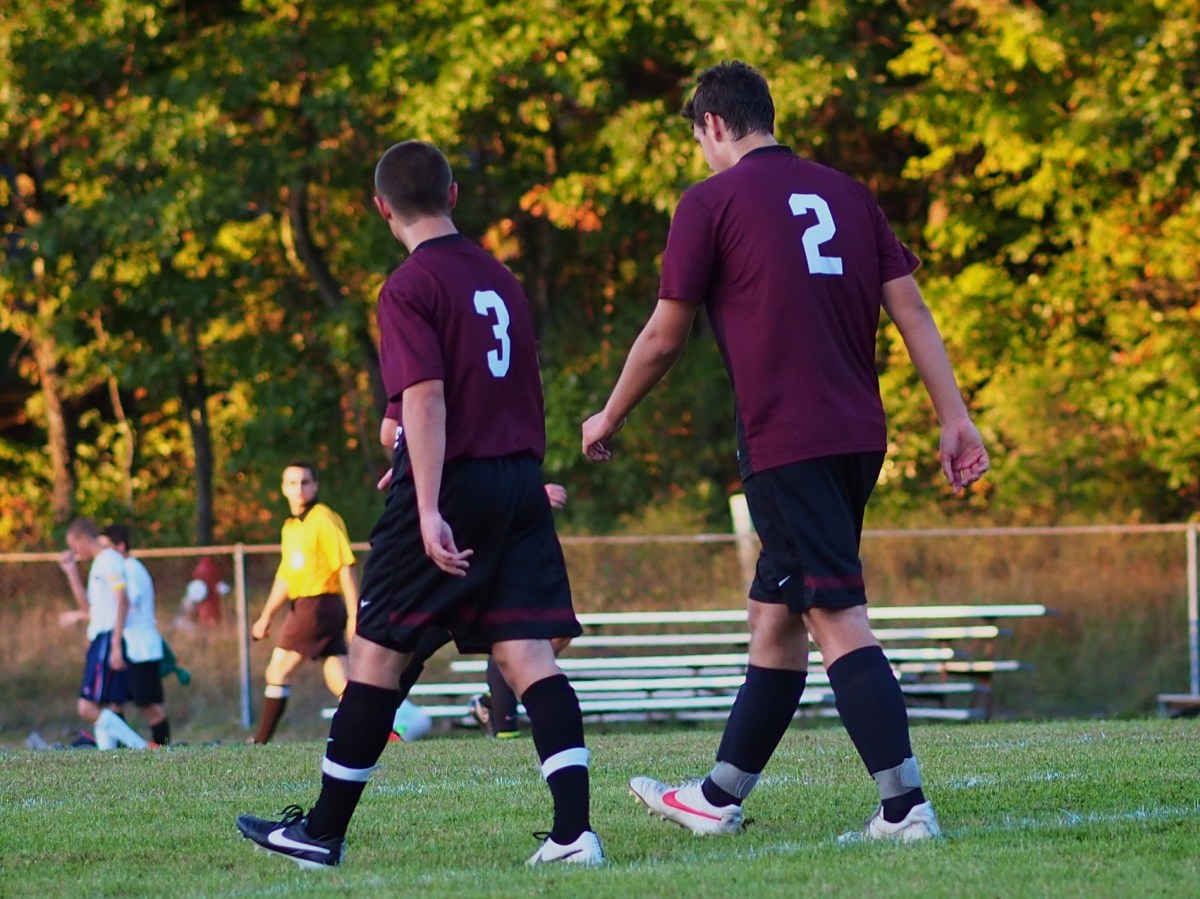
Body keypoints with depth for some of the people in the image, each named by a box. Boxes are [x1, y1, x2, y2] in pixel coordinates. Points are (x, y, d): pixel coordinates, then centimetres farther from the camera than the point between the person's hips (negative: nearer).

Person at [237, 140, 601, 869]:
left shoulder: (410, 288, -9)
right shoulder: (501, 281, 14)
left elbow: (426, 398, -18)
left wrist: (429, 509, -23)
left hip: (452, 485, -6)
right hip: (521, 482, 6)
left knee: (378, 652, 5)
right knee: (527, 652, -1)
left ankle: (324, 831, 13)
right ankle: (574, 831, -15)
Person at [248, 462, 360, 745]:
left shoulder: (324, 520, -9)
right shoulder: (290, 527, 18)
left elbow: (346, 567, -14)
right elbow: (285, 576, 24)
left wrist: (354, 614, -18)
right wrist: (266, 616, 22)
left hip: (318, 605, -8)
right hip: (302, 605, 8)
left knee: (278, 672, -2)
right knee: (339, 682, 0)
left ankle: (261, 742, 5)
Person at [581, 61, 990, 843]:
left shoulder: (712, 202, -2)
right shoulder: (845, 194, 14)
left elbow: (664, 339, 2)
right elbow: (911, 310, 8)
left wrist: (608, 421, 17)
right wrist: (955, 418, 8)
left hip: (785, 442, -7)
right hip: (859, 437, 7)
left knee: (839, 620, -10)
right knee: (774, 615, 16)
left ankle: (906, 806, -18)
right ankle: (718, 799, 26)